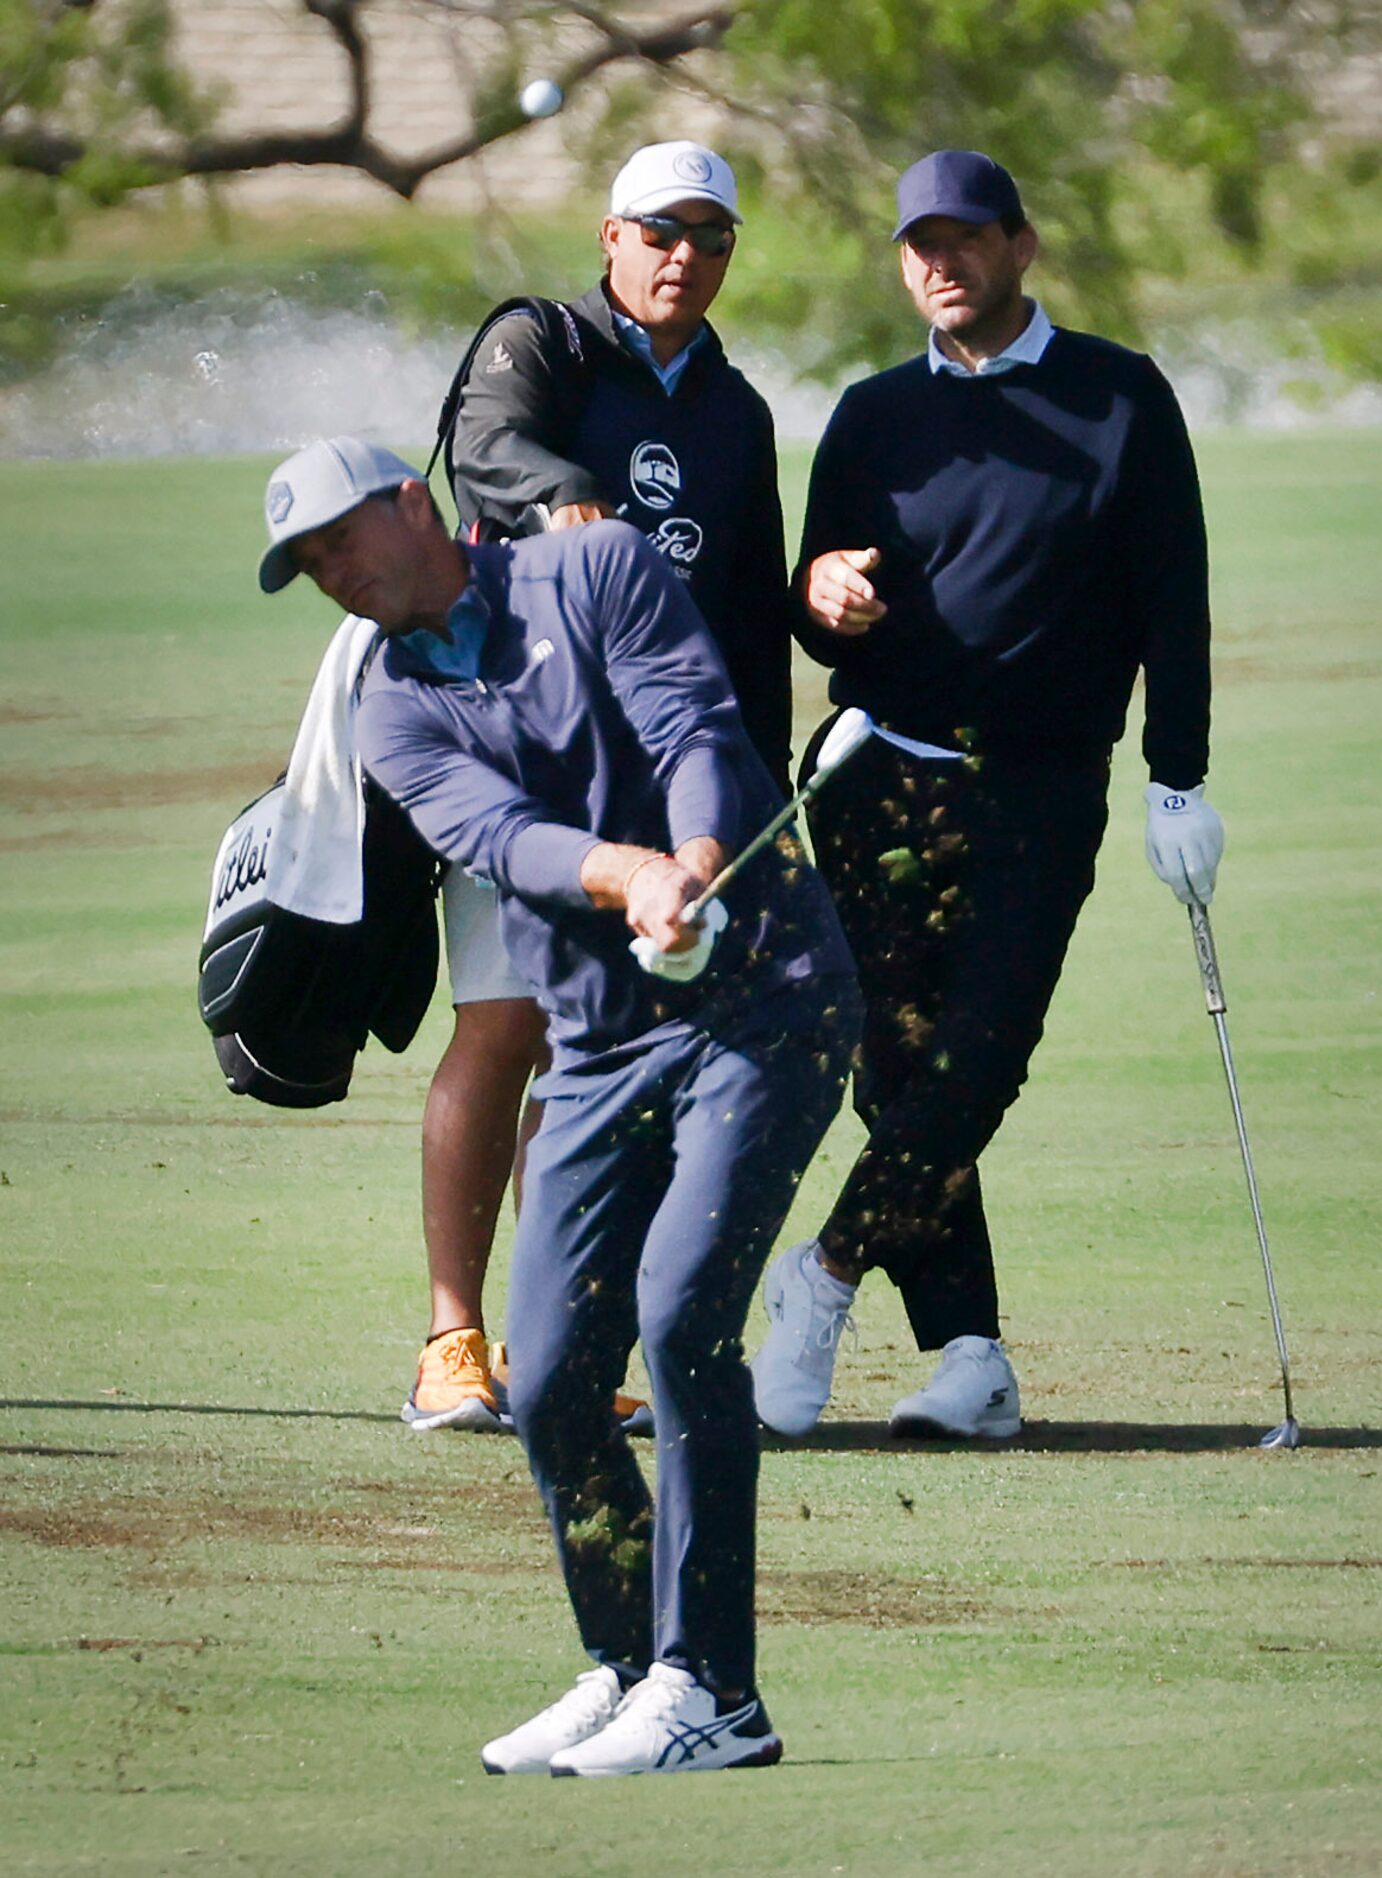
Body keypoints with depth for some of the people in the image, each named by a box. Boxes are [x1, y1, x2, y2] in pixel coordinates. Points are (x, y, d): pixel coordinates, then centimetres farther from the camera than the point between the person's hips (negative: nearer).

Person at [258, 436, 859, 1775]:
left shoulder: (597, 573, 1)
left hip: (765, 997, -5)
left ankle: (711, 1691, -17)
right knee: (549, 1381, 0)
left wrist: (699, 875, -33)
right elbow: (498, 834, -10)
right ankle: (625, 1672, 20)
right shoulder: (395, 716, 9)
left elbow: (698, 730, -12)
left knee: (681, 1309, -20)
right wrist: (629, 878, -32)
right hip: (601, 1048, 5)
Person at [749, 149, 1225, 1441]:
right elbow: (820, 618, 14)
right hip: (880, 785, 2)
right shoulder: (874, 417, 15)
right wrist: (822, 597, -11)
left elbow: (1171, 598, 5)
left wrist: (1179, 783, -3)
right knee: (895, 1067, -6)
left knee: (977, 1060, -15)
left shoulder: (1121, 399, 7)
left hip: (1041, 789, -2)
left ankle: (826, 1276, -3)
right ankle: (967, 1355, -4)